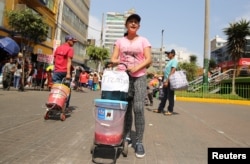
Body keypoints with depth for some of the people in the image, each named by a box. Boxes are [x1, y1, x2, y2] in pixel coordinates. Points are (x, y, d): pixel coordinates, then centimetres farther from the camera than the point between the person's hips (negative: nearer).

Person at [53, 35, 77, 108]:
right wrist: (68, 73, -20)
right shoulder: (70, 49, -4)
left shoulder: (58, 48, 15)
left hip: (57, 72, 5)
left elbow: (54, 60, 15)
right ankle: (65, 106, 7)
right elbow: (69, 61, -14)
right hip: (65, 72, -5)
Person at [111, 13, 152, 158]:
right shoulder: (120, 41, 14)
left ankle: (139, 142, -2)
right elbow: (114, 58, 7)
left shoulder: (143, 40, 9)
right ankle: (127, 136, 19)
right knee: (125, 107, 4)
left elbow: (148, 59, -2)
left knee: (138, 108, -11)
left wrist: (136, 68, -18)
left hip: (139, 77, -2)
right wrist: (114, 61, -18)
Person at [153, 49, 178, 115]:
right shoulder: (169, 61, 20)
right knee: (164, 96, 13)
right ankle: (160, 109, 19)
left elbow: (172, 72, -18)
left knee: (170, 97, -2)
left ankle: (170, 110, 7)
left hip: (170, 82, -9)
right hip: (166, 81, 9)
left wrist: (167, 81, -23)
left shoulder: (174, 61, -8)